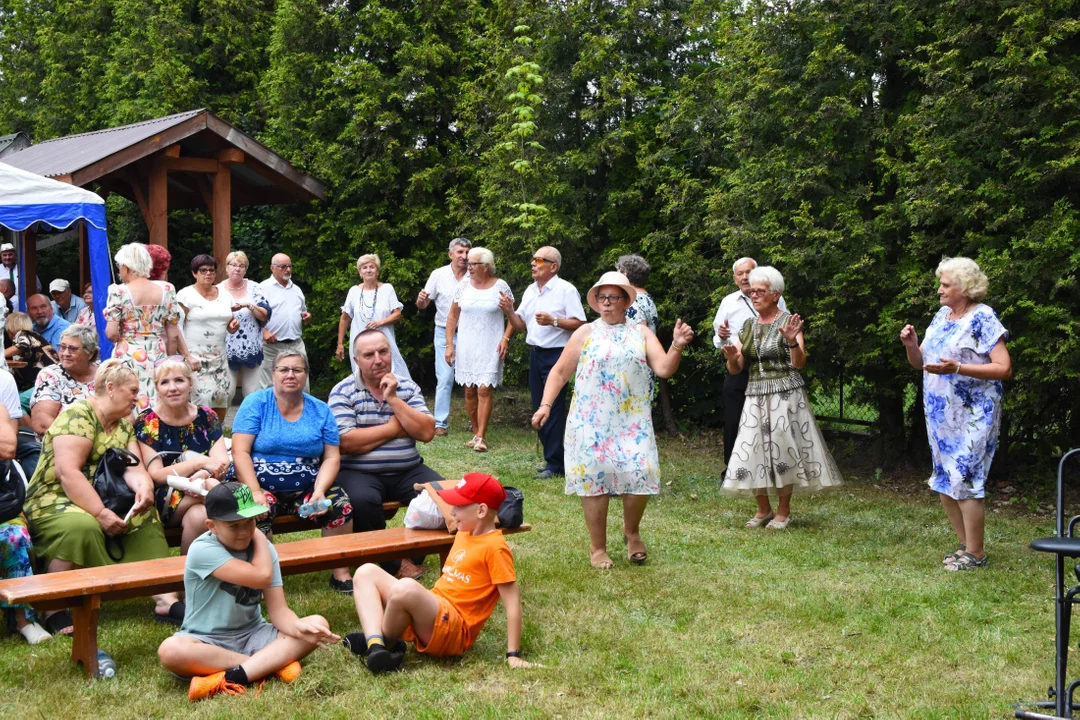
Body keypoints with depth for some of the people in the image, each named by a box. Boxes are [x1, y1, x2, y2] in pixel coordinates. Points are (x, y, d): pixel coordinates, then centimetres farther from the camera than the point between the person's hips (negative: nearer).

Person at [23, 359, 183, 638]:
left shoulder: (124, 424, 12)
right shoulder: (77, 415, -14)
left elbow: (133, 467, 0)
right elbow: (67, 471, -25)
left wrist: (144, 485, -24)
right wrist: (100, 513, -30)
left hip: (101, 501, 9)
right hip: (53, 501, -9)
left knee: (146, 516, -5)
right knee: (83, 526, -36)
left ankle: (165, 599, -14)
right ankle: (55, 610, -25)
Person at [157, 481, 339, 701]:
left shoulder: (262, 549, 0)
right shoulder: (203, 550, -18)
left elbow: (278, 609, -9)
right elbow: (262, 576, -28)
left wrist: (298, 627, -31)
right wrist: (260, 537, -13)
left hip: (252, 635, 4)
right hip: (207, 641, -4)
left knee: (318, 624, -18)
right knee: (170, 650, -38)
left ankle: (233, 677, -32)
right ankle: (274, 662, -26)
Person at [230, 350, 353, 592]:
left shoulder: (320, 411, 7)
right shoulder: (255, 403, -2)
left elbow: (332, 457, 3)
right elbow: (240, 453, -10)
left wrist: (319, 491, -16)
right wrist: (255, 493, -22)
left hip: (306, 488, 3)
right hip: (263, 487, -3)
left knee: (341, 505, -21)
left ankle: (341, 574, -7)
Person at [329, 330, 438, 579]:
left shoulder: (407, 388, 8)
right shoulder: (343, 392, -3)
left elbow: (427, 433, -4)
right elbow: (347, 442, -16)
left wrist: (394, 399, -11)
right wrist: (394, 428, -7)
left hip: (408, 471, 4)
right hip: (359, 473, -4)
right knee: (361, 501, -35)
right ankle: (391, 563, -12)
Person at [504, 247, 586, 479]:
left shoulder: (566, 290, -9)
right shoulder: (530, 291, 13)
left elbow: (580, 323, -13)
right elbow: (521, 324, 17)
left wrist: (553, 321, -22)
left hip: (556, 355, -8)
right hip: (535, 354, 8)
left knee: (553, 409, -7)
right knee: (539, 408, 9)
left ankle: (555, 464, -2)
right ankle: (550, 457, 18)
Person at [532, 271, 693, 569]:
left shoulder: (641, 333, 9)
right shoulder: (585, 333, 7)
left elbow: (664, 369, -1)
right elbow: (560, 372, 7)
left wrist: (677, 346, -18)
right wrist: (545, 404, -4)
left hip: (633, 421, 1)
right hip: (591, 422, 0)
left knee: (639, 474, -10)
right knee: (594, 478, -1)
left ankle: (631, 531, 18)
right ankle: (598, 548, 13)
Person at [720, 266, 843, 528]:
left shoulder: (788, 322, -3)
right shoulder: (748, 326, 11)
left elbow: (799, 363, -11)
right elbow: (735, 369, 9)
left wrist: (792, 341, -29)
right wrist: (732, 357, -13)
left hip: (785, 395, -5)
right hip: (755, 396, 5)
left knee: (782, 450, -3)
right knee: (753, 451, 1)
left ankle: (783, 511, 10)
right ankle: (763, 510, 16)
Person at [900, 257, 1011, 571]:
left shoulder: (982, 318, -11)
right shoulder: (941, 316, 11)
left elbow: (1004, 368, -17)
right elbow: (919, 362, 15)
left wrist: (957, 368, -26)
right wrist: (911, 344, -7)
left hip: (972, 416, -8)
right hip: (940, 414, 8)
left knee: (964, 482, -6)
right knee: (944, 483, 11)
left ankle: (975, 554, 5)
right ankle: (966, 546, 24)